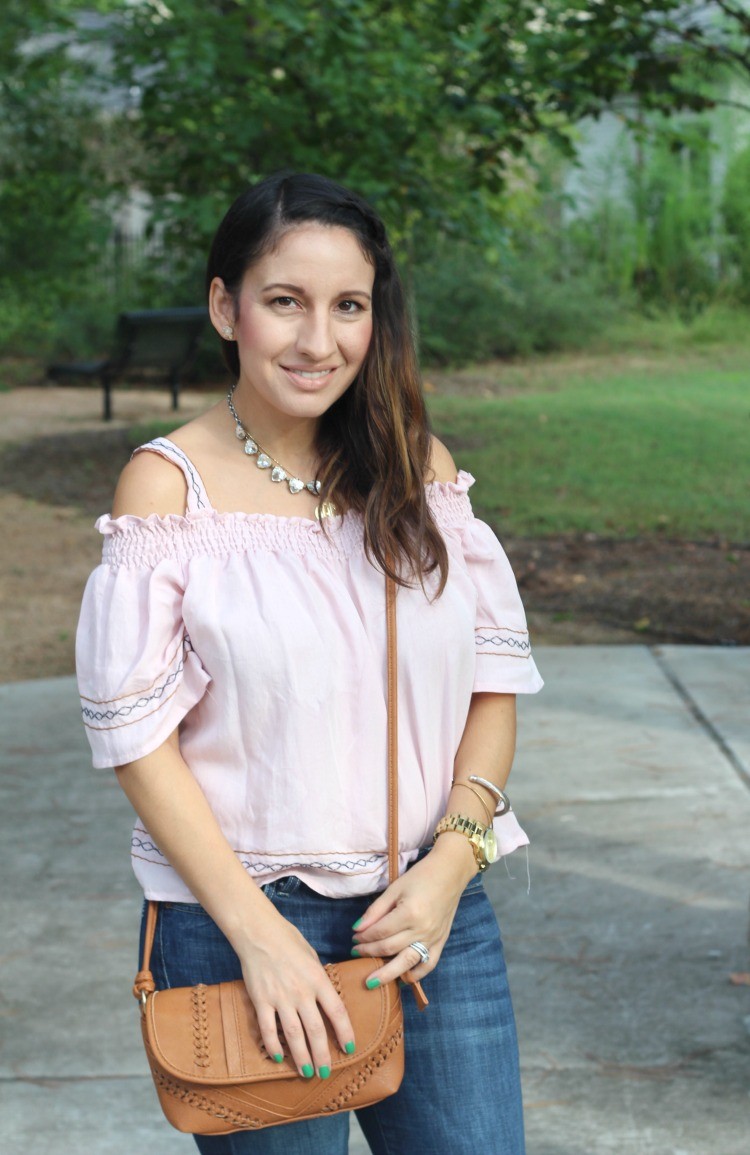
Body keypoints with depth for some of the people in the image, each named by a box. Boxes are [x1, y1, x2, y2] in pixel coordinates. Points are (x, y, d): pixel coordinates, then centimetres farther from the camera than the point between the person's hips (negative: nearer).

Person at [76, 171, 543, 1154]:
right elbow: (136, 732, -9)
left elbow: (494, 677, 6)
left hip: (429, 906, 4)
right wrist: (257, 931, -14)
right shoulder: (168, 484, -7)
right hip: (239, 922, -3)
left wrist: (453, 860, -7)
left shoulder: (419, 466, 4)